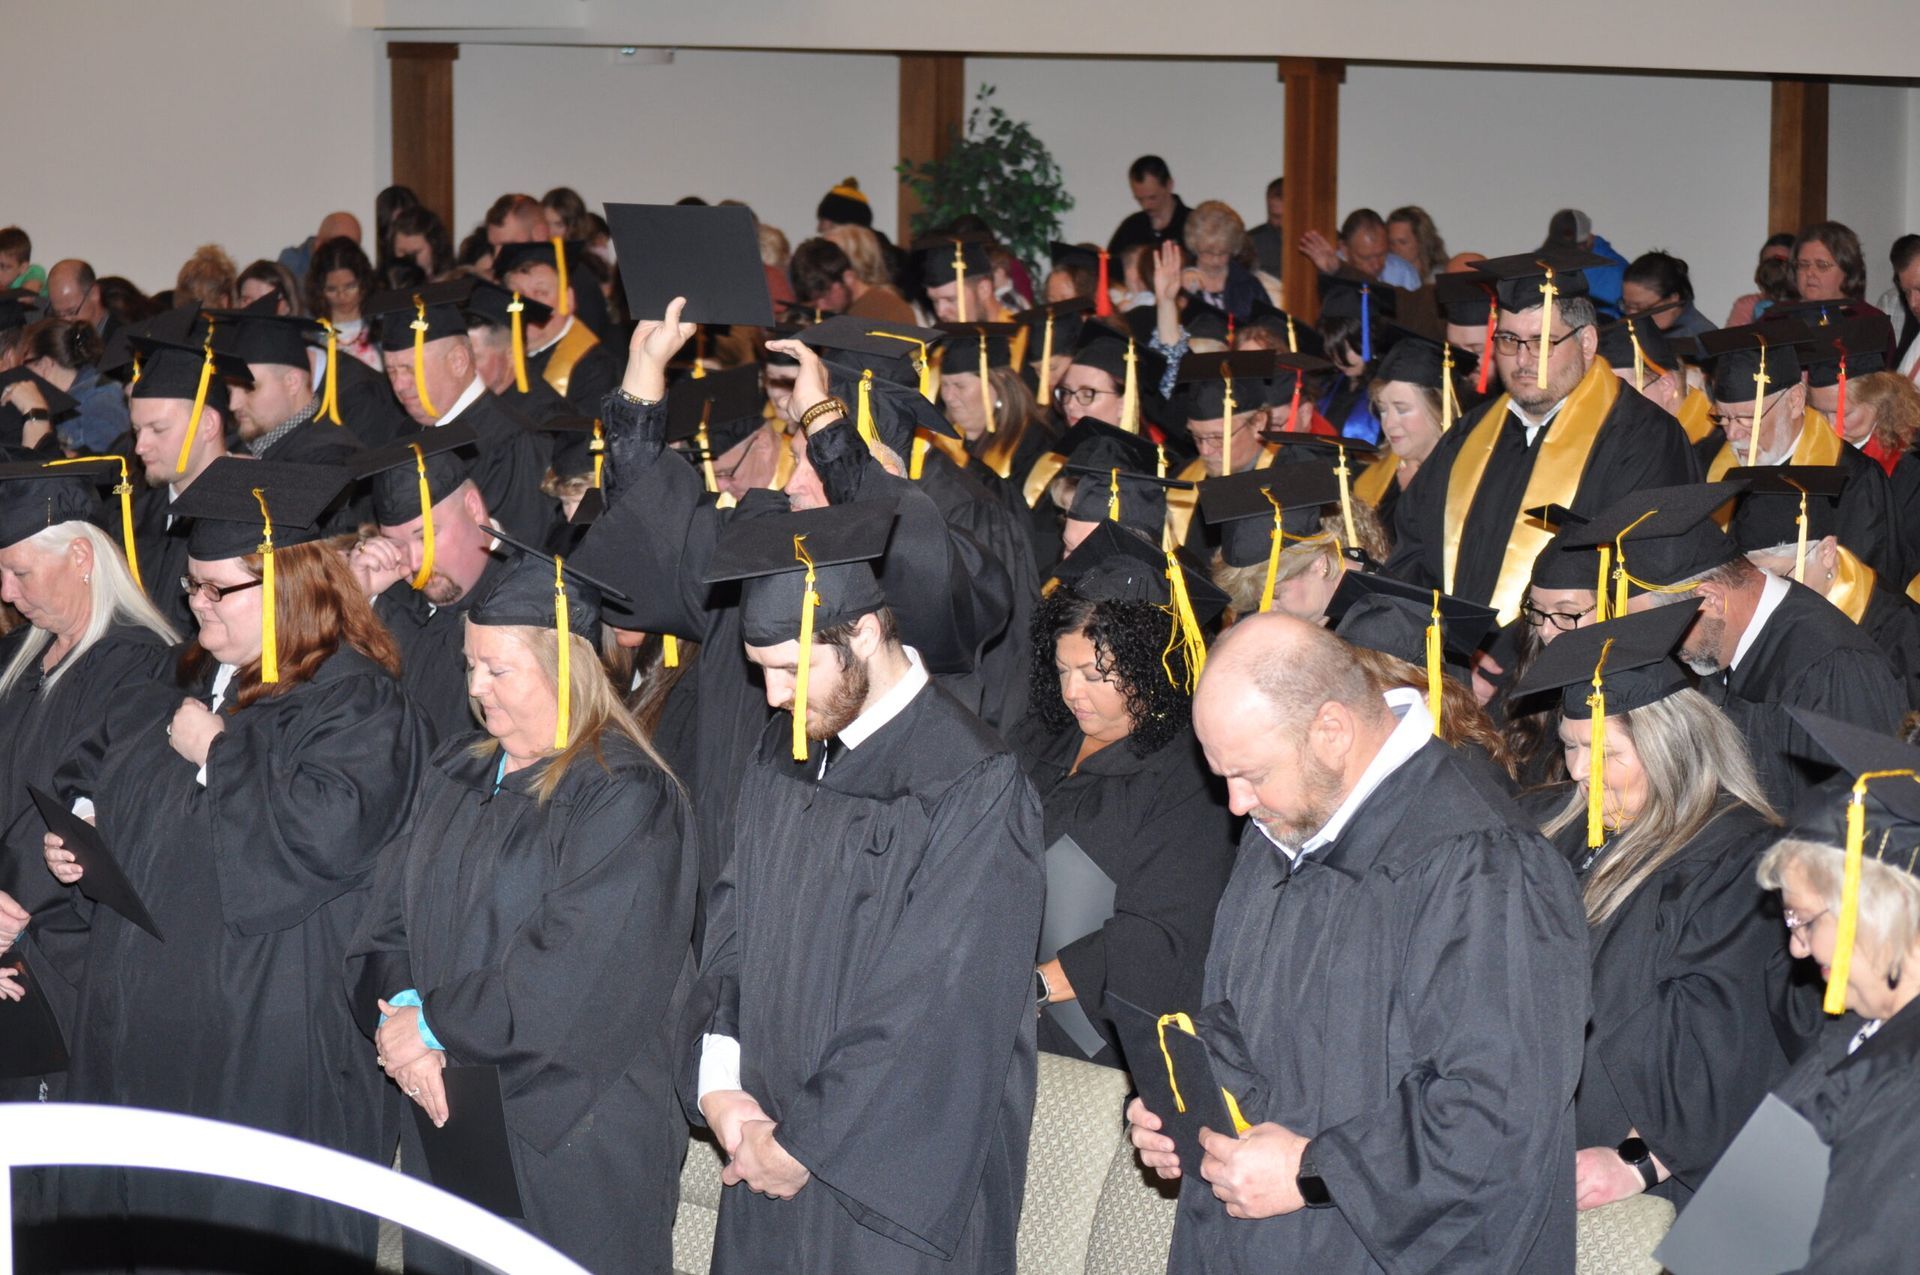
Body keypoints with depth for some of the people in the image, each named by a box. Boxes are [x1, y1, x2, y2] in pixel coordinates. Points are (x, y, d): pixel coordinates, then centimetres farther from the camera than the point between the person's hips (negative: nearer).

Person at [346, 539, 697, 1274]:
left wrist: (433, 1027, -15)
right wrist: (398, 1014, -12)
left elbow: (575, 973, -21)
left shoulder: (626, 798, -13)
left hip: (568, 1138, -7)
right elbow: (388, 917, 8)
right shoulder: (456, 773, 11)